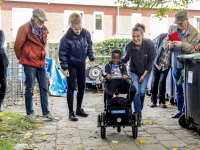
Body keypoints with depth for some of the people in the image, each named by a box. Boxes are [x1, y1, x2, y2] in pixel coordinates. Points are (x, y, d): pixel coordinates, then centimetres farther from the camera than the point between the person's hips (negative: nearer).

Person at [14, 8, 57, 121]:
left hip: (41, 63, 6)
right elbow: (18, 46, -5)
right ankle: (30, 113, 14)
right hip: (30, 64, -6)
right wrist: (22, 59, 7)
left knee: (44, 88, 8)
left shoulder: (43, 30, 11)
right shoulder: (25, 29, -10)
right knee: (30, 89, 2)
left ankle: (46, 112, 17)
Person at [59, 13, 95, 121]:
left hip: (82, 64, 5)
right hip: (71, 65, -5)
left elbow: (89, 46, 7)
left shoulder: (86, 33, -9)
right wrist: (65, 68, -15)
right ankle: (71, 113, 7)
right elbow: (62, 53, -14)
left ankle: (79, 109, 26)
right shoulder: (66, 38, -22)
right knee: (71, 88, -3)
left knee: (82, 87, 11)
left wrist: (92, 59, 3)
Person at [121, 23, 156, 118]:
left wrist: (144, 75, -9)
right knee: (136, 92, -11)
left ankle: (139, 110, 20)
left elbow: (150, 61, -10)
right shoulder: (128, 45, -21)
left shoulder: (149, 44, -21)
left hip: (146, 71, 0)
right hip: (134, 71, 0)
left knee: (142, 92, -5)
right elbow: (125, 59, -2)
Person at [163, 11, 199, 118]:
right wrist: (169, 45, -14)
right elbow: (165, 44, 9)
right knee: (178, 90, 15)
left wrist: (182, 44, -26)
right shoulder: (172, 30, 9)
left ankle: (185, 112, 6)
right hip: (175, 65, 5)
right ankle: (180, 111, 26)